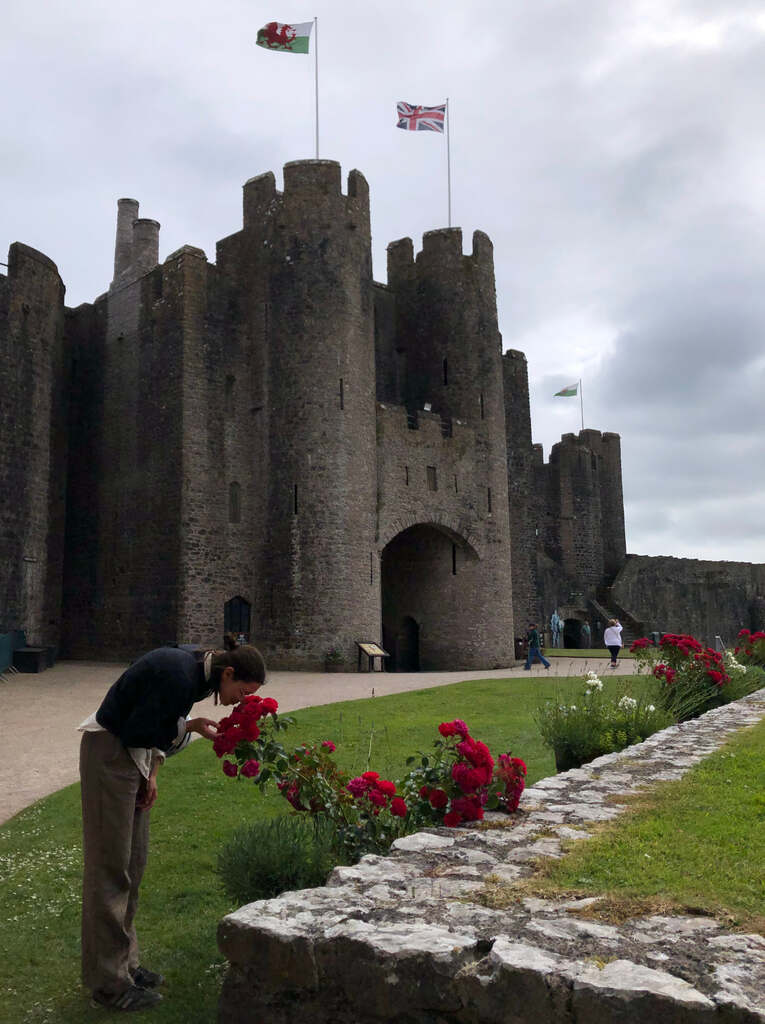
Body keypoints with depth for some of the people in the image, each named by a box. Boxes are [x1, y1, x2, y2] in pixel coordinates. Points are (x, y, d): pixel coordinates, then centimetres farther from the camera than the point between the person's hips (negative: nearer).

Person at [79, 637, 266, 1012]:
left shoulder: (198, 669, 2)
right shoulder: (180, 675, -27)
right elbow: (137, 731, -22)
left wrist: (151, 773, 5)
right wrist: (190, 726, -18)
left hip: (133, 754, 10)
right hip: (109, 752, -10)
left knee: (134, 861, 15)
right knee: (111, 865, -2)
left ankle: (124, 962, 27)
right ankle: (108, 981, 10)